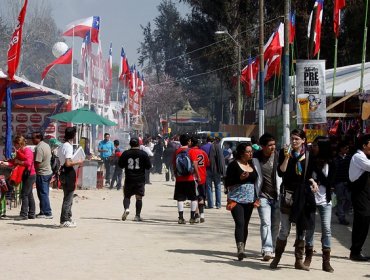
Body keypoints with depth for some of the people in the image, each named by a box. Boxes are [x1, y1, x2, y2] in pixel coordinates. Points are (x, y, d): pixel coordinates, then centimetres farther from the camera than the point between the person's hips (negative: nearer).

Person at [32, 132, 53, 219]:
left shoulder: (39, 148, -19)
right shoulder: (46, 145, 11)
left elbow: (37, 163, -23)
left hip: (42, 174, -10)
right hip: (48, 172, 10)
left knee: (43, 194, -5)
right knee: (44, 193, 14)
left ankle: (47, 213, -4)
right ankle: (44, 212, 18)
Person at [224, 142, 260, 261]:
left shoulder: (252, 165, 14)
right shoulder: (234, 165, -5)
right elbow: (227, 184, -7)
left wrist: (256, 197, 18)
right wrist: (240, 179, -21)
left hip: (249, 200, 6)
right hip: (236, 200, -6)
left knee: (245, 224, 9)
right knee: (240, 223, -18)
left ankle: (242, 249, 17)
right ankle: (240, 248, -27)